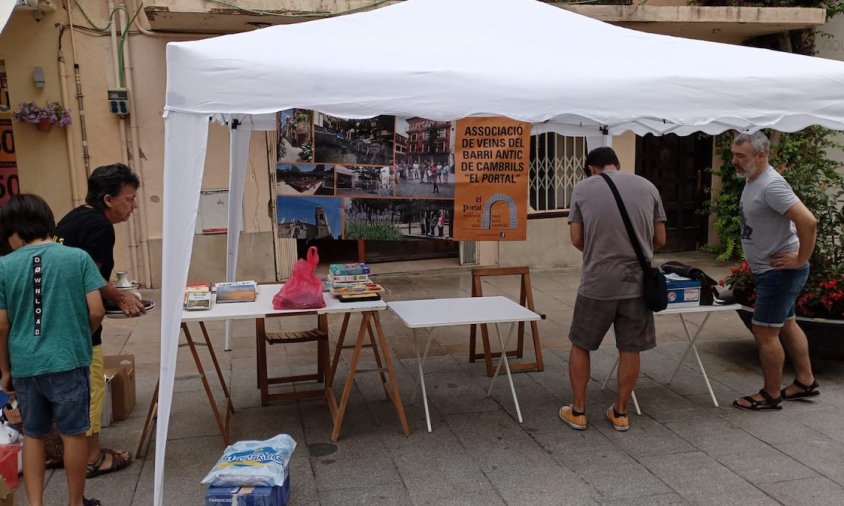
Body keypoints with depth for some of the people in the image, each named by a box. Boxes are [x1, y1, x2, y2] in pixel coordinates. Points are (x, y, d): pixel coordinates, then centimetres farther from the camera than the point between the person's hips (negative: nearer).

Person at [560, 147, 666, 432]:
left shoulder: (582, 188, 1)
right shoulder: (647, 187, 6)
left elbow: (577, 240, 1)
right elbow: (660, 240, 8)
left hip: (596, 284, -2)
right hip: (637, 282, 2)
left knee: (580, 345, 15)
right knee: (630, 349, 13)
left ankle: (578, 411, 22)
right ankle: (620, 413, 25)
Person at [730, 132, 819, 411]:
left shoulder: (771, 185, -23)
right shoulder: (751, 180, 8)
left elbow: (808, 222, -31)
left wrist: (800, 260, -22)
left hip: (780, 271, -10)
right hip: (770, 270, 10)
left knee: (764, 332, -3)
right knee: (786, 325, 20)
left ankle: (770, 395, 10)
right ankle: (805, 382, 34)